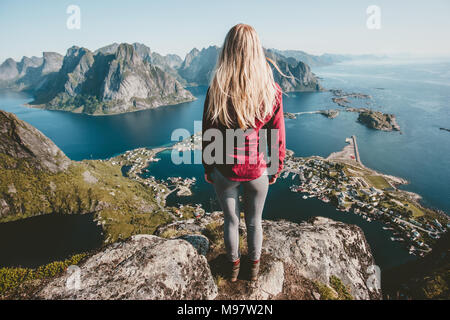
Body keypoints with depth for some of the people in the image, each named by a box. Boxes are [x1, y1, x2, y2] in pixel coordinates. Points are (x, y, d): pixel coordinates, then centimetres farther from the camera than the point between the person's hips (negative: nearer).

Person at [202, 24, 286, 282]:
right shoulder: (272, 91, -14)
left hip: (225, 172, 0)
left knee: (231, 220, 22)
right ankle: (254, 267, 46)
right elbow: (278, 139, -6)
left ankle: (234, 267, 46)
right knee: (254, 221, 22)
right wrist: (276, 170, 10)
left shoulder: (216, 91, -16)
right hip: (257, 171, 1)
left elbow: (209, 137, -8)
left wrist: (208, 168, 7)